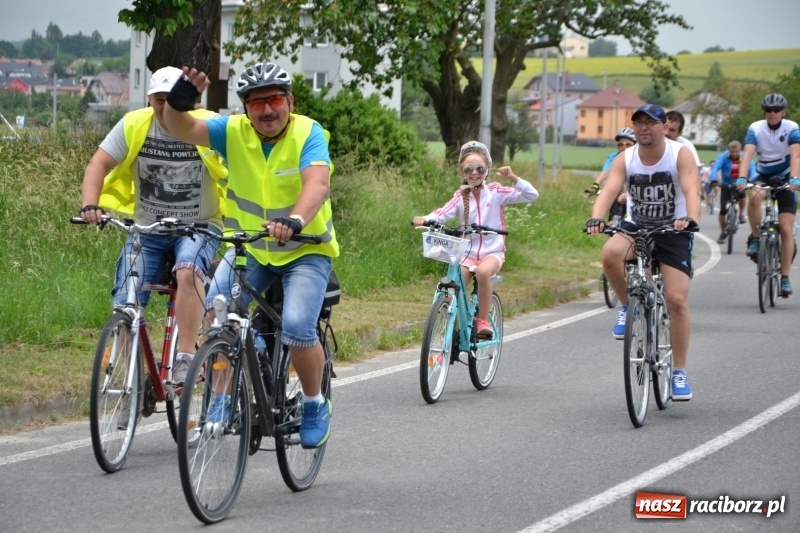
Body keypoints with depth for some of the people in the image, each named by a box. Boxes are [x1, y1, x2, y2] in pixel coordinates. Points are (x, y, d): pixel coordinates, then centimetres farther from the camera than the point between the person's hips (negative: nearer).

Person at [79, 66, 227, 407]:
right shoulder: (134, 125, -7)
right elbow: (99, 164, -11)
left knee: (188, 271, -35)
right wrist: (90, 205, -28)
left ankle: (185, 359, -33)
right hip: (147, 229, 3)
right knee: (125, 308, -8)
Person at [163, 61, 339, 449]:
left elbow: (317, 184, -37)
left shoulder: (308, 134, -20)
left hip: (306, 249, -3)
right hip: (249, 247, 3)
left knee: (297, 328, -22)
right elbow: (182, 129, -21)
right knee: (213, 314, -19)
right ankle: (224, 397, 1)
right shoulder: (234, 131, -11)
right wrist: (178, 101, -44)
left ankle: (316, 406, 5)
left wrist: (295, 220, -57)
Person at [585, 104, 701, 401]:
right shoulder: (625, 160, -7)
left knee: (677, 300, -13)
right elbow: (609, 190, -22)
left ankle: (679, 372, 0)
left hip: (673, 231, -2)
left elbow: (692, 191, -27)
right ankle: (627, 306, -6)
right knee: (610, 253, -34)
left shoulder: (681, 155, -13)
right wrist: (596, 218, -43)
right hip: (636, 228, 2)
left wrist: (690, 218, -49)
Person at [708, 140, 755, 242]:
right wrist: (713, 180, -49)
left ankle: (741, 214, -4)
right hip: (726, 185, 0)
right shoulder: (724, 157, -19)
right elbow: (715, 167, -31)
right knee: (723, 210, -6)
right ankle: (722, 233, 14)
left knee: (742, 194, -33)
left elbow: (752, 167, -26)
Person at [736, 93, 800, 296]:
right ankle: (755, 238, -16)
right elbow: (748, 154, -26)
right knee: (755, 196, -37)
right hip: (762, 176, 1)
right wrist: (742, 178, -43)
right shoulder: (755, 128, -13)